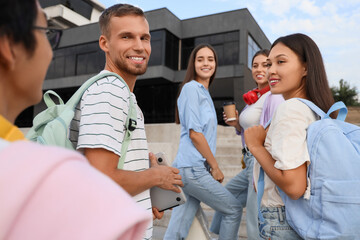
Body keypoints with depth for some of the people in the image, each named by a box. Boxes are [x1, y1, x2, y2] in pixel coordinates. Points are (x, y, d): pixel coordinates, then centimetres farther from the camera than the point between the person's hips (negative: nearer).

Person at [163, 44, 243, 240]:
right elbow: (194, 133, -14)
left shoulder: (204, 92, 19)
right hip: (193, 168, -8)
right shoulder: (191, 88, -7)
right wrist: (215, 167, -8)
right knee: (233, 209, 5)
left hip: (187, 167, 8)